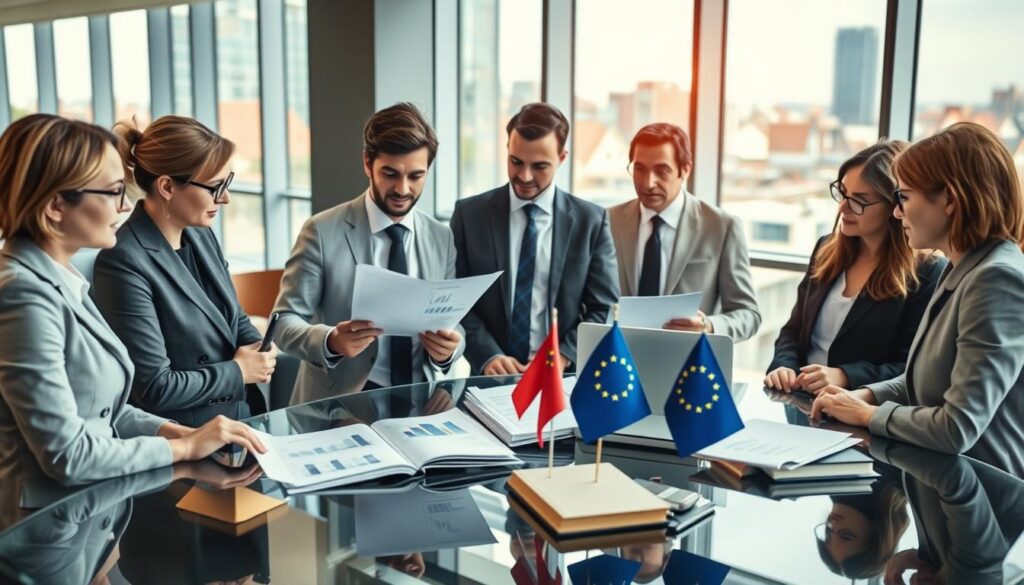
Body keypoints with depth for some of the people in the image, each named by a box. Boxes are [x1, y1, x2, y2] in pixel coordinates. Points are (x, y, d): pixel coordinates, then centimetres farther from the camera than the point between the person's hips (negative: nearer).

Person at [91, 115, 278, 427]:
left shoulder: (201, 236, 5)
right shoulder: (125, 262, -19)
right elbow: (154, 387, -20)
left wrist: (260, 353, -3)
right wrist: (238, 371, -9)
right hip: (181, 440, -7)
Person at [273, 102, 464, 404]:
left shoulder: (442, 238, 7)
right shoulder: (323, 232, -5)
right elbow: (285, 320, -5)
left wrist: (449, 346, -13)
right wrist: (331, 341, -25)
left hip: (418, 399, 4)